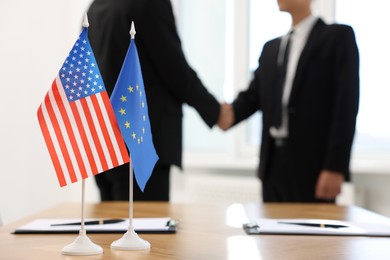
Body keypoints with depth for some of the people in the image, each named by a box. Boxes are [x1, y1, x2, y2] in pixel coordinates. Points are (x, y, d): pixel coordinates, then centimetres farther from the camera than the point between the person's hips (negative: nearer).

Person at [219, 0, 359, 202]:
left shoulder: (338, 36, -1)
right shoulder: (270, 48, 20)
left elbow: (346, 105, -9)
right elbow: (252, 96, 10)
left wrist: (335, 167, -16)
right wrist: (228, 114, -13)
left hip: (312, 165, -6)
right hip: (273, 164, 6)